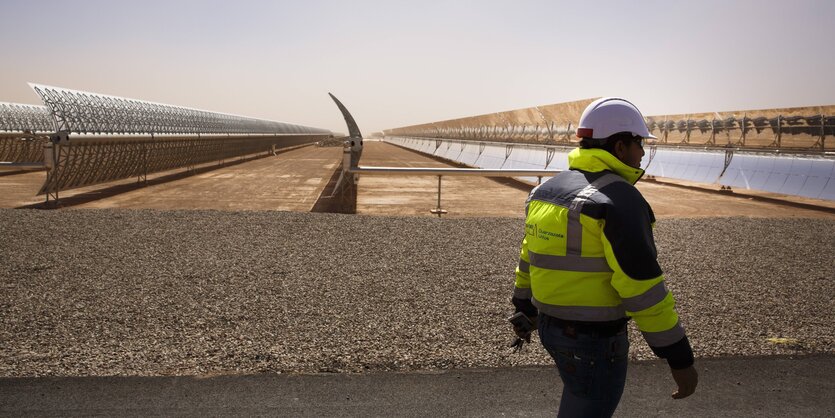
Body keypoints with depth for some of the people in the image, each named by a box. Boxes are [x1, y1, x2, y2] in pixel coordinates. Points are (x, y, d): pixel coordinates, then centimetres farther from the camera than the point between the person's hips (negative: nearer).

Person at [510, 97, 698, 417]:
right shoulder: (620, 200, -21)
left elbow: (530, 256, 14)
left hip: (552, 325, 8)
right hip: (595, 339, -8)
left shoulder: (550, 190, 5)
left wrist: (525, 309, 27)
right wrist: (680, 359, -16)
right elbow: (643, 287, -23)